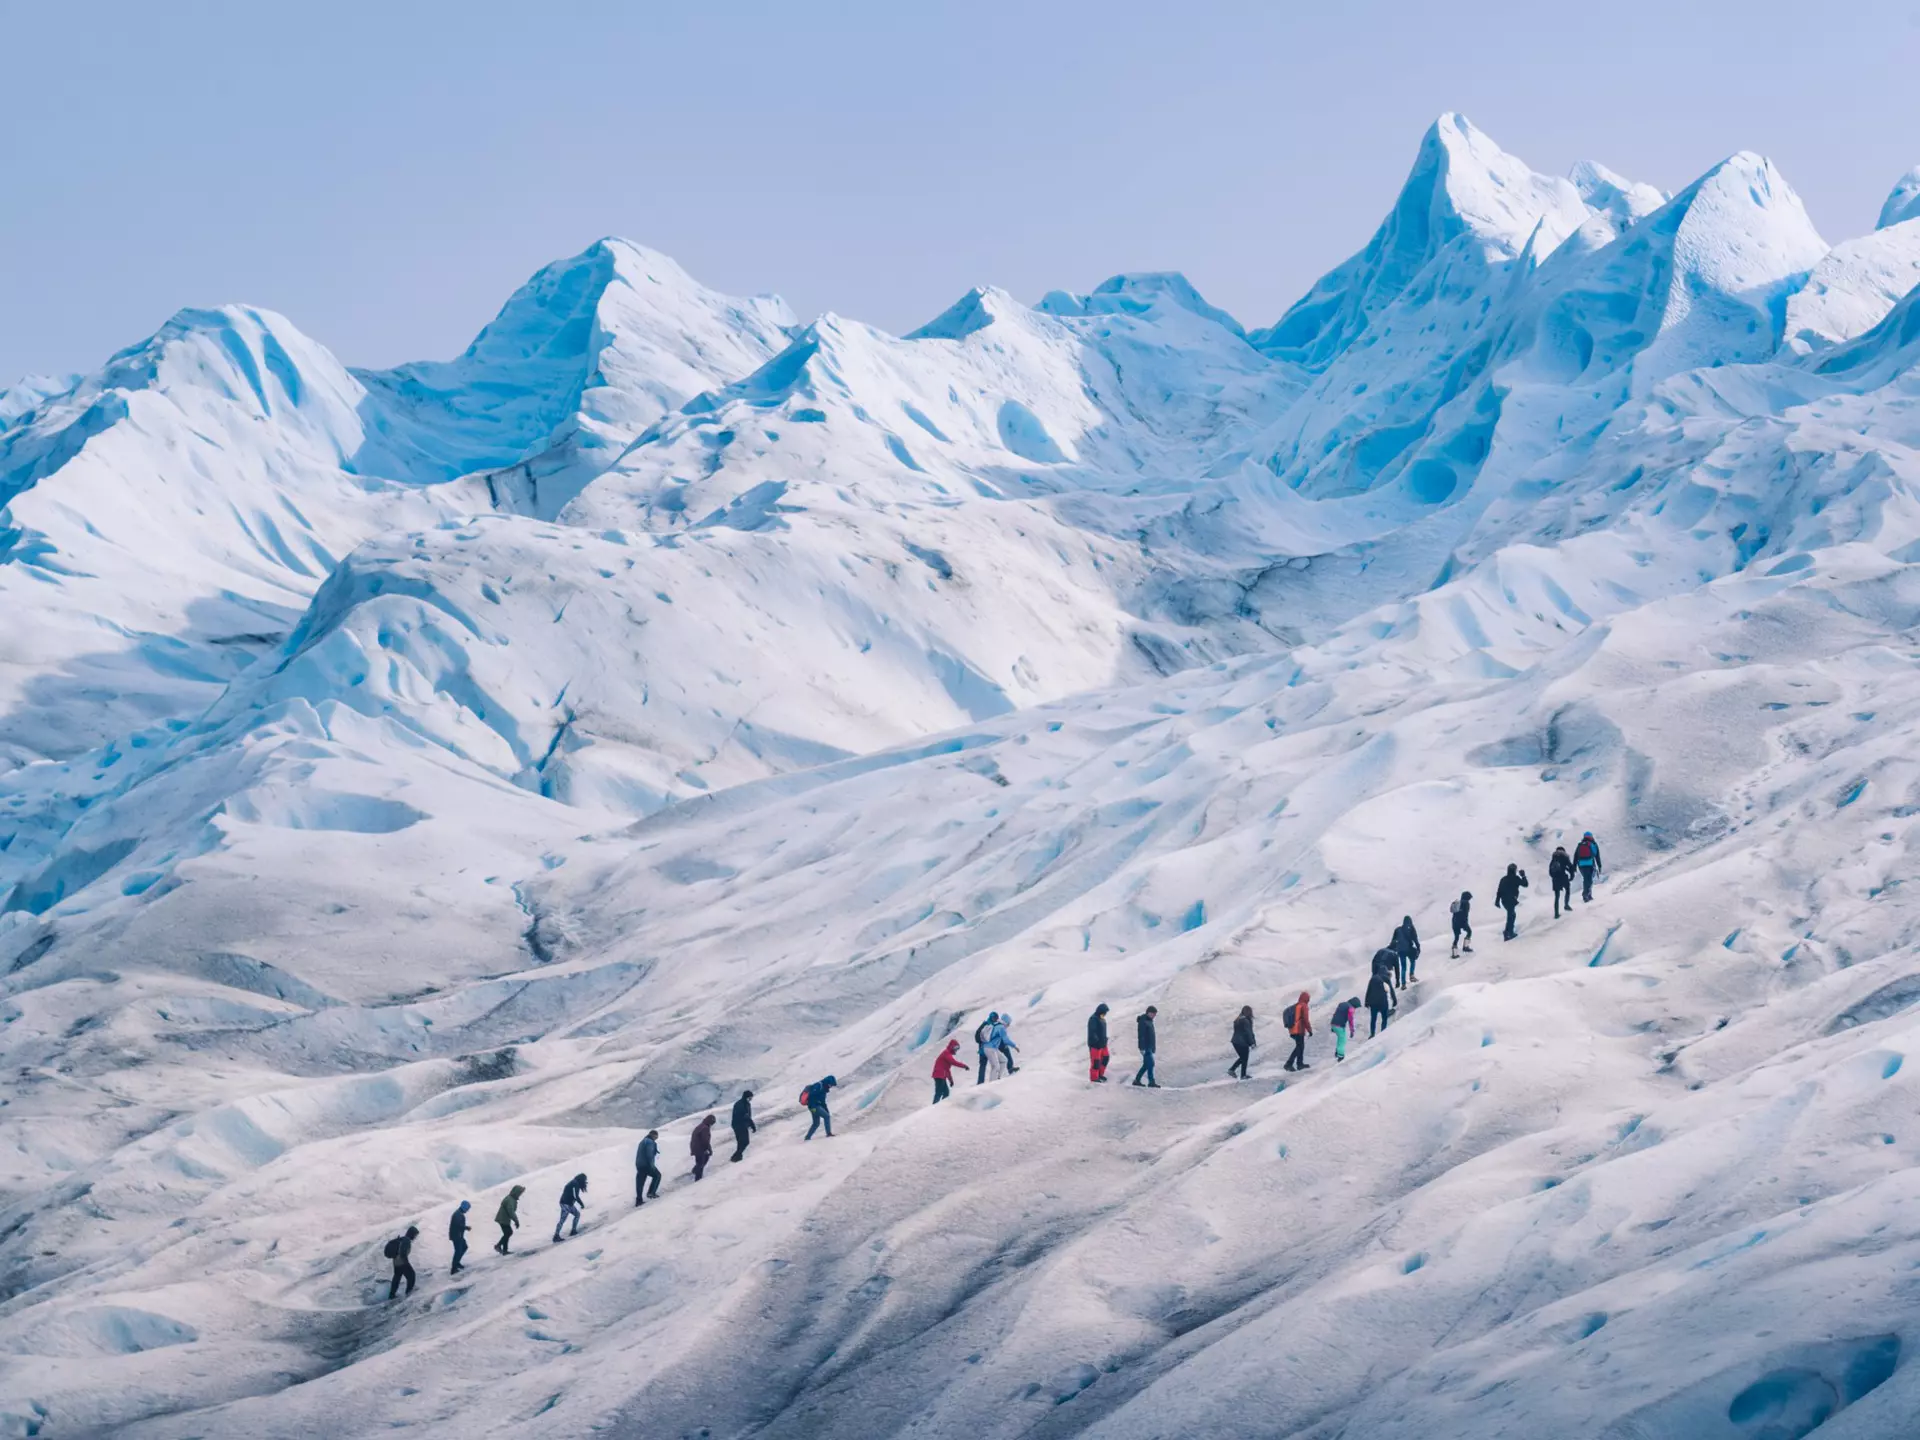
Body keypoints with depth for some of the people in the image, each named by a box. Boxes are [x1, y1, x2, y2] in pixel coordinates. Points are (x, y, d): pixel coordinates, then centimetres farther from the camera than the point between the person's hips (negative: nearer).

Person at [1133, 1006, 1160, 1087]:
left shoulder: (1149, 1020, 16)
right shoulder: (1143, 1021, -14)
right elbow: (1141, 1035, -19)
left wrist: (1153, 1048, 23)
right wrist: (1142, 1048, -23)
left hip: (1149, 1047, 10)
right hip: (1145, 1047, -10)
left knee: (1146, 1065, 11)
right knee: (1150, 1064, -10)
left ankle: (1137, 1080, 16)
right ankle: (1151, 1081, -8)